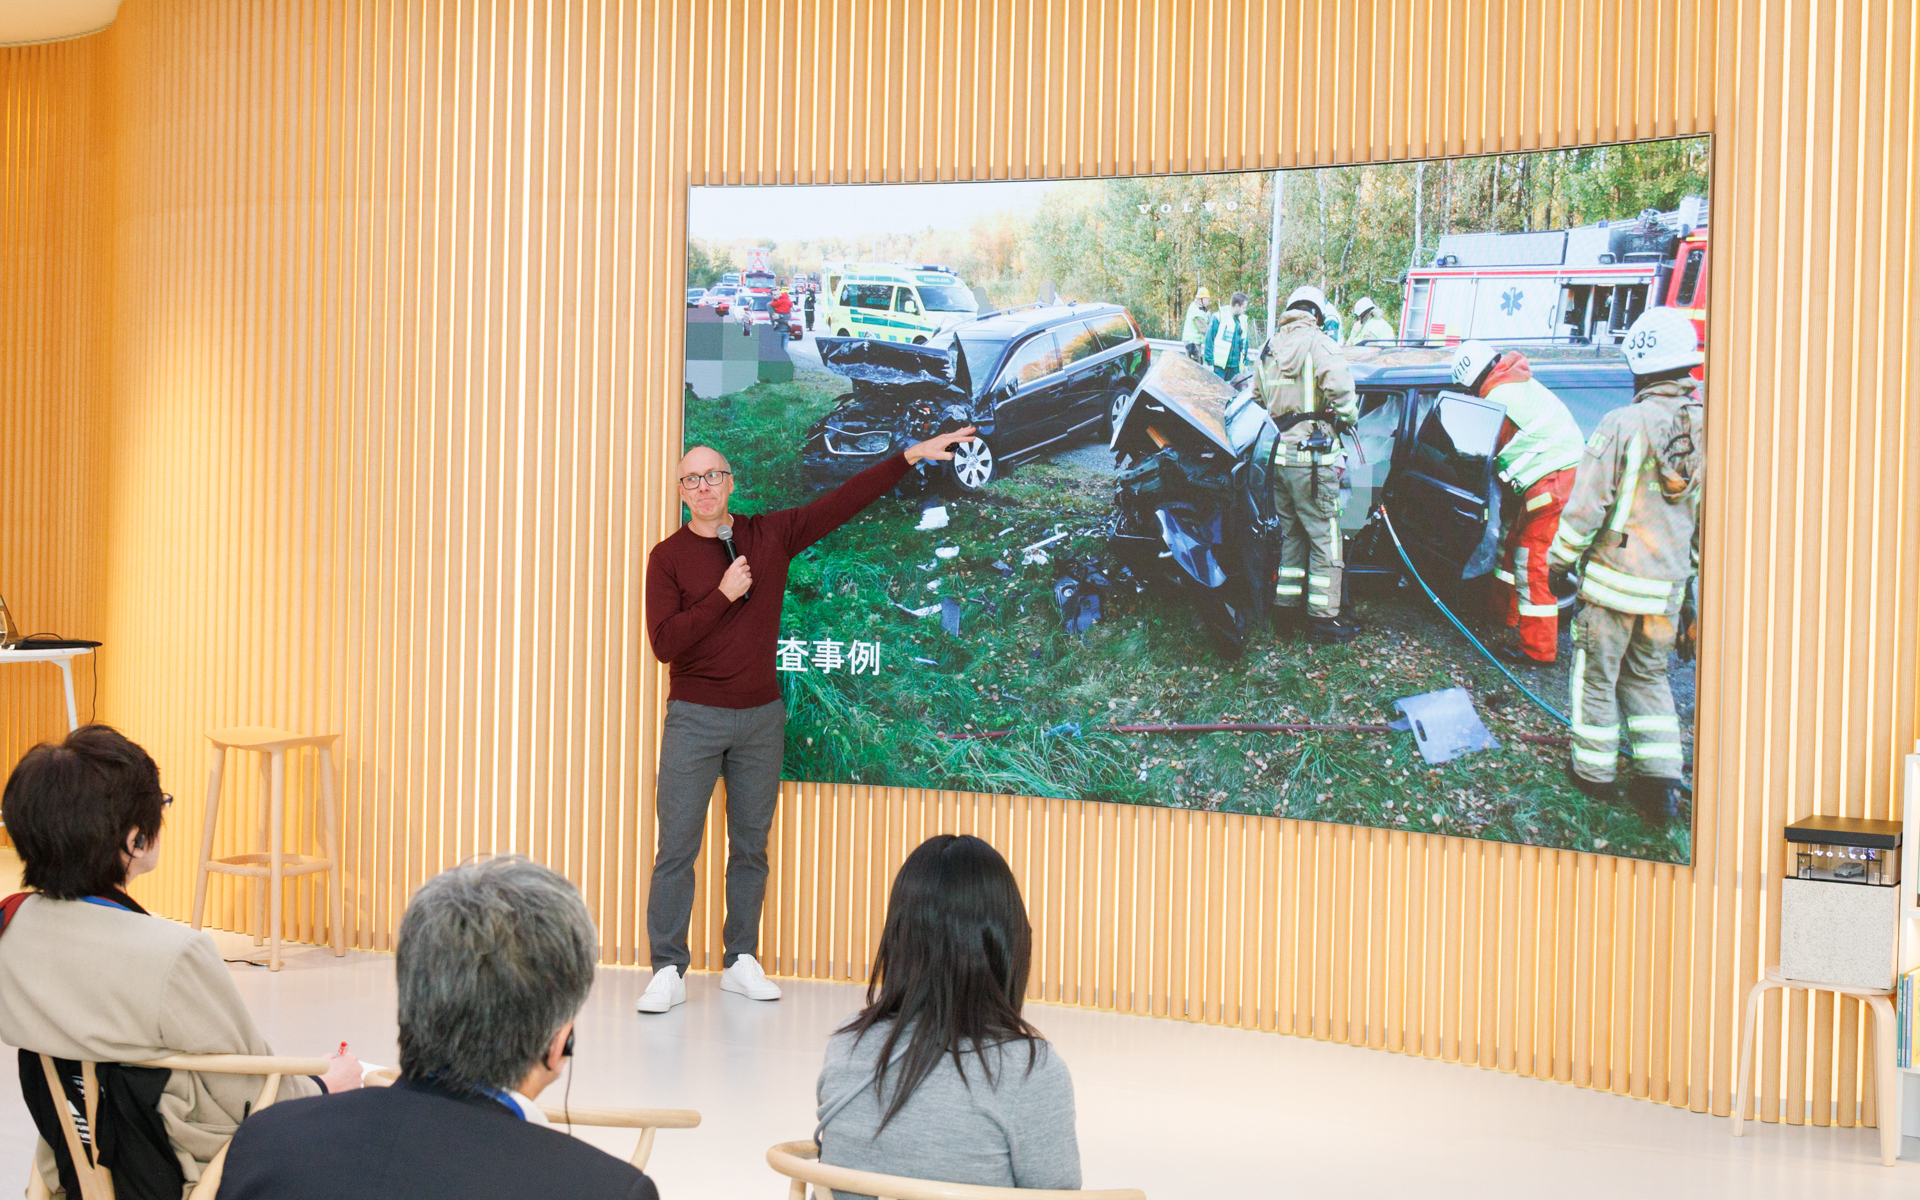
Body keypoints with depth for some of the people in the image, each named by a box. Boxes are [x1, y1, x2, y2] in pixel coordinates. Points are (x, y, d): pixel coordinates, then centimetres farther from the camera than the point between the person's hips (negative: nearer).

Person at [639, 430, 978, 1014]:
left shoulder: (771, 535, 5)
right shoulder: (669, 557, -3)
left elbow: (845, 501, 8)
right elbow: (664, 643, -11)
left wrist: (911, 455, 6)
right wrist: (722, 596, -16)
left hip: (761, 717, 3)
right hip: (695, 718, -3)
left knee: (751, 845, 9)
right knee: (677, 848, -5)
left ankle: (742, 962, 17)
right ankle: (669, 972, 0)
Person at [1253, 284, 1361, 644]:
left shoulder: (1268, 348, 13)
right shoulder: (1318, 344, -9)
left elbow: (1257, 397, 21)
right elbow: (1339, 387, -22)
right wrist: (1349, 416, -5)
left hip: (1277, 453, 7)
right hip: (1312, 455, -7)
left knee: (1291, 536, 18)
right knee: (1325, 538, 1)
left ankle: (1285, 611, 21)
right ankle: (1323, 620, 2)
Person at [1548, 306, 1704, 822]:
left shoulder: (1621, 425, -17)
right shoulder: (1707, 429, -2)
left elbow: (1585, 508, -15)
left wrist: (1560, 559, 0)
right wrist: (1698, 579, 18)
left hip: (1613, 578, -5)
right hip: (1669, 586, 5)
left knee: (1596, 673, 12)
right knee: (1648, 675, 19)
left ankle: (1594, 770, 21)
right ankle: (1660, 780, 12)